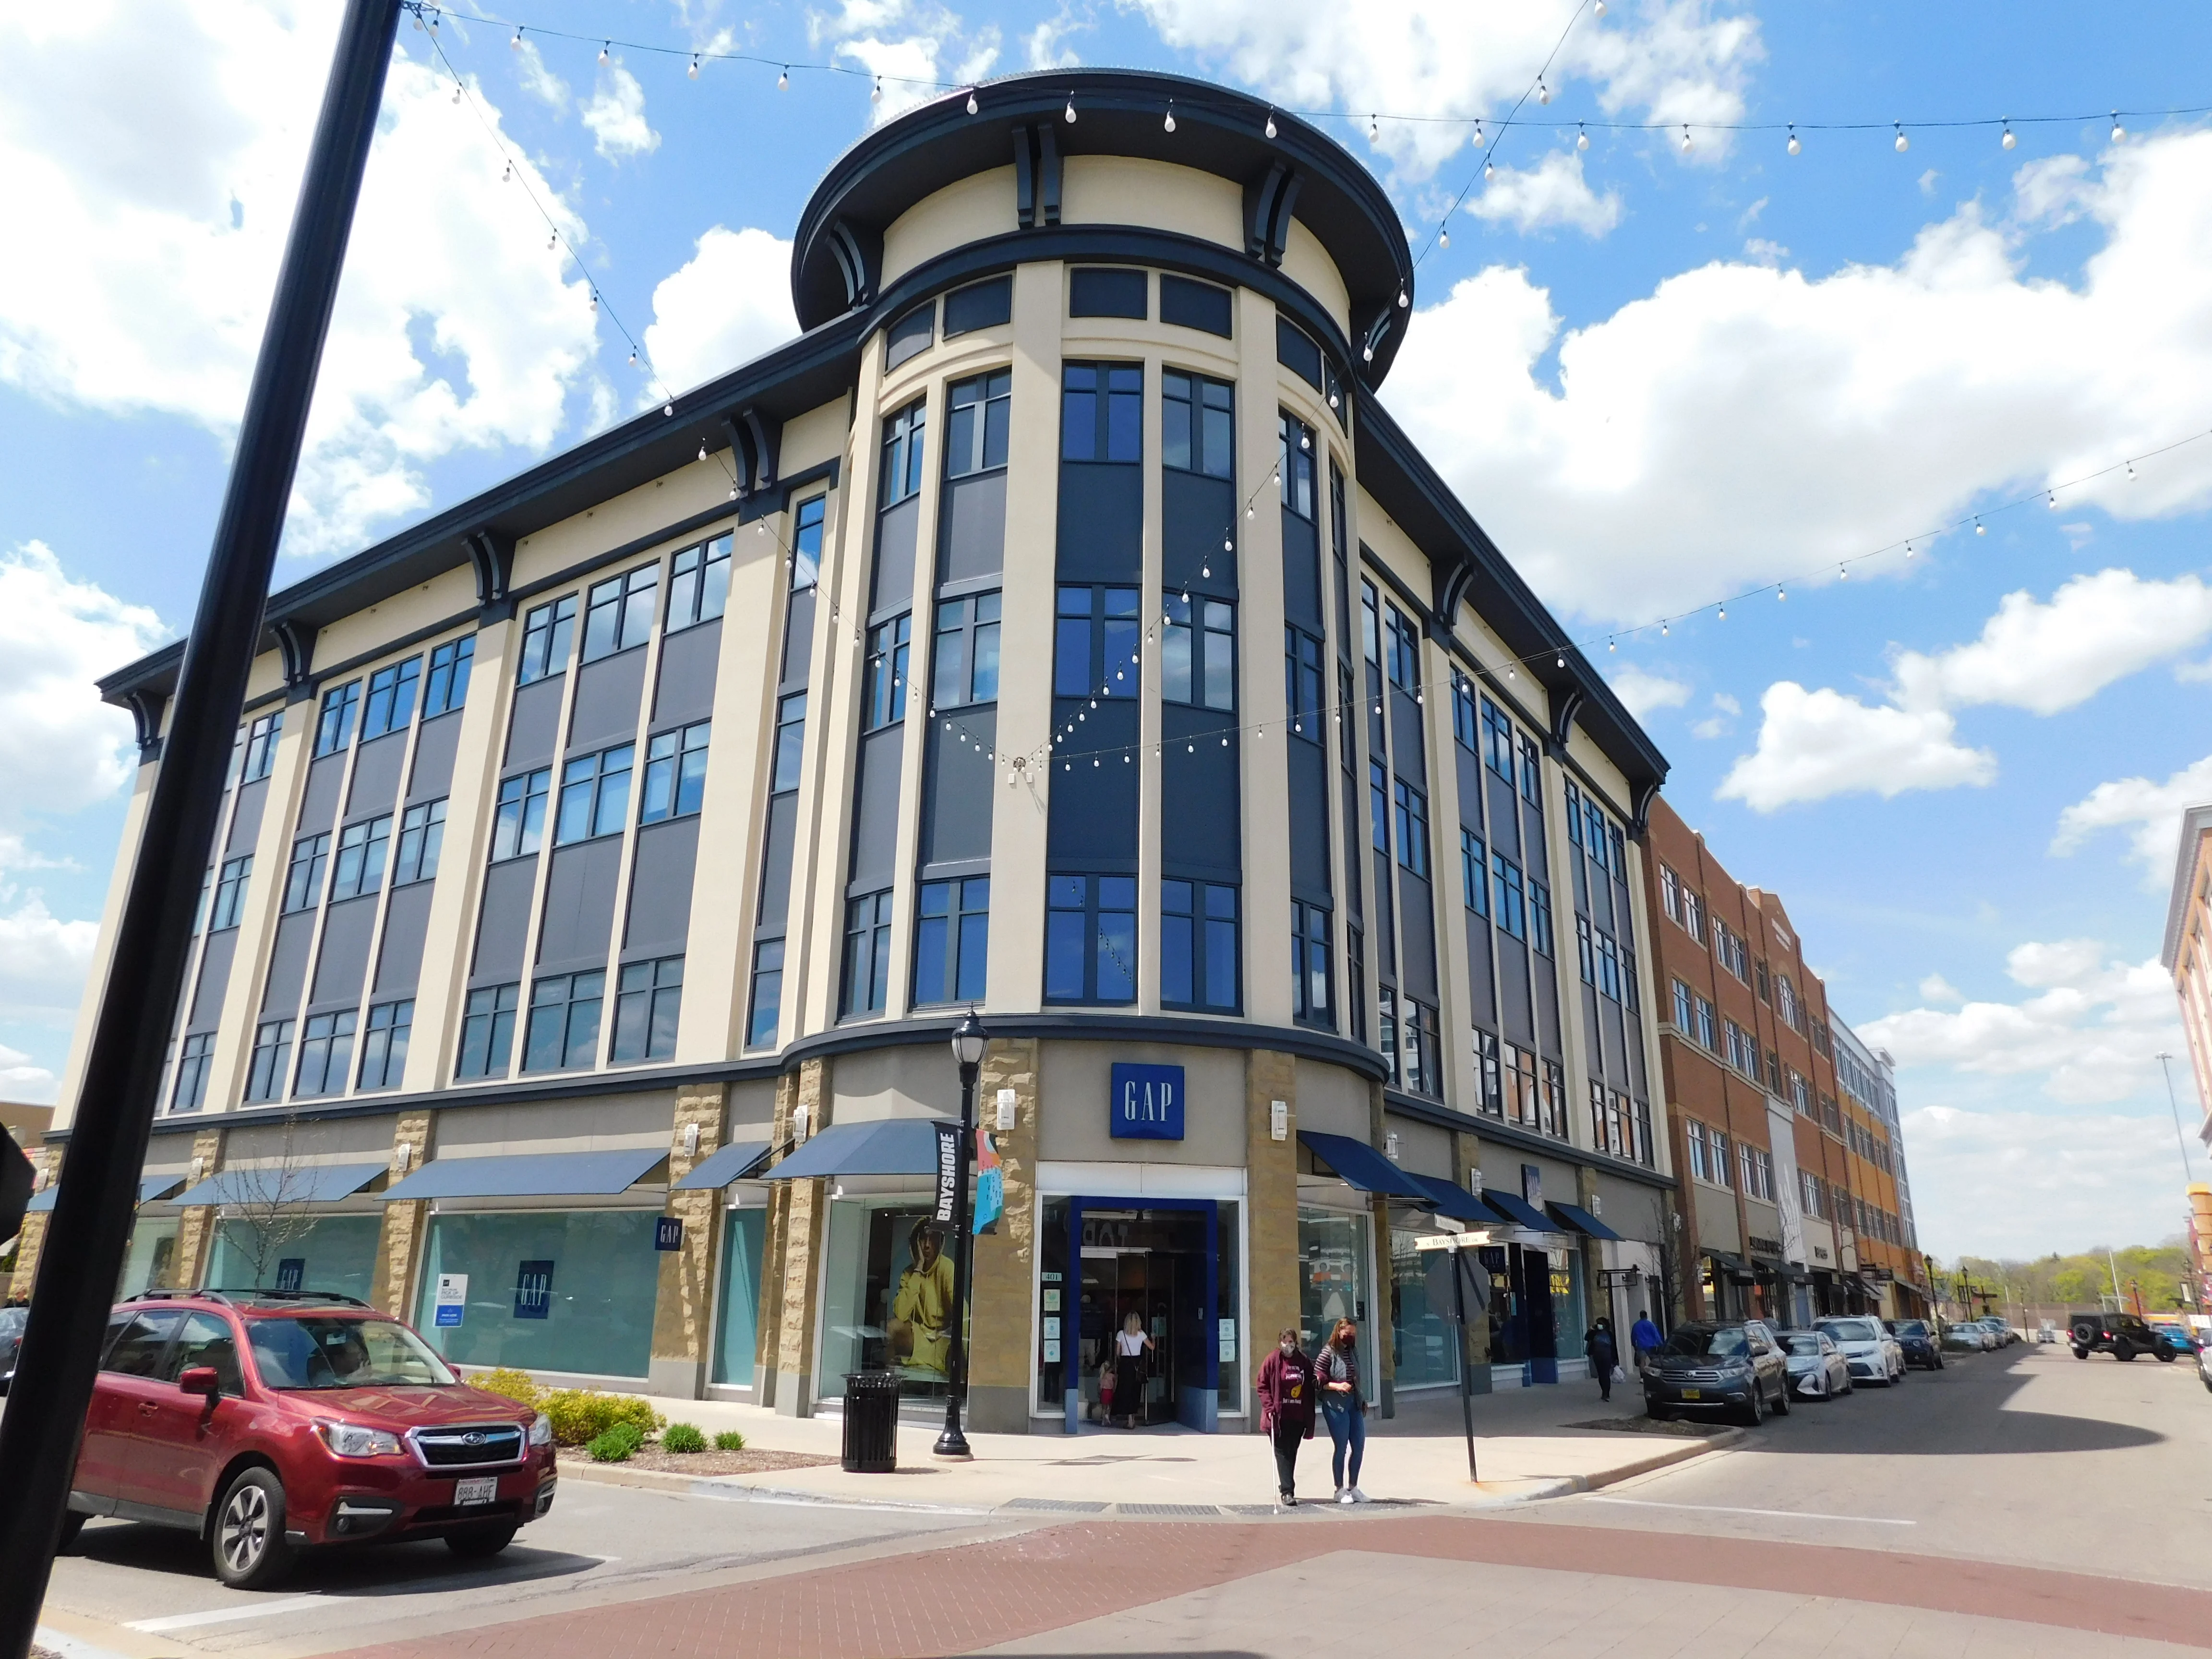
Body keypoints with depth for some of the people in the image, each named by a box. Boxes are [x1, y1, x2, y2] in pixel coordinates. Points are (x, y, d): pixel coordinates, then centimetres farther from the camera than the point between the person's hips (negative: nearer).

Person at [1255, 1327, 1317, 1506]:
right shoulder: (1273, 1360, -3)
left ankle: (1286, 1488, 23)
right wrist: (1270, 1407, -14)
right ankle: (1287, 1492, -11)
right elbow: (1262, 1387, -2)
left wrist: (1309, 1417, 6)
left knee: (1292, 1454, 11)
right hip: (1279, 1416, -3)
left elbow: (1310, 1390, 10)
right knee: (1282, 1453, -8)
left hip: (1298, 1417, 3)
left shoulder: (1304, 1362, 5)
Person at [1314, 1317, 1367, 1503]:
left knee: (1359, 1447, 7)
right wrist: (1336, 1386, -21)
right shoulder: (1328, 1353, -9)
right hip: (1335, 1406, -6)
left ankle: (1353, 1488, 22)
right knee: (1341, 1448, -1)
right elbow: (1317, 1380, -10)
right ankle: (1340, 1490, 12)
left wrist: (1362, 1399, 14)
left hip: (1354, 1404, 7)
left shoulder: (1353, 1351, 10)